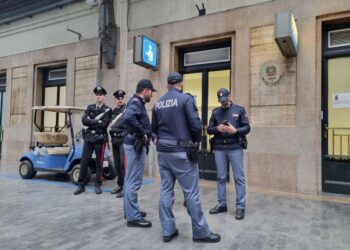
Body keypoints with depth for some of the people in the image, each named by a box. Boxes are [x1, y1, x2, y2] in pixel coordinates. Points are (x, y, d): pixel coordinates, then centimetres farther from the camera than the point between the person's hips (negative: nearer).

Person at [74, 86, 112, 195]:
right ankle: (81, 185, 13)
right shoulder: (90, 107, 12)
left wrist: (91, 122, -6)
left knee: (99, 163, 4)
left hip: (100, 139, -3)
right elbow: (84, 120, -2)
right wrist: (97, 121, -10)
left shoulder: (107, 110, 0)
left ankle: (98, 185, 16)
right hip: (88, 138, 3)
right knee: (84, 162, 3)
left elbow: (104, 124, -14)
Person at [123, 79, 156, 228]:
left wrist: (147, 133, 1)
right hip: (135, 145, -11)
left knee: (130, 180, 17)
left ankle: (130, 211, 29)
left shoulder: (137, 103, 17)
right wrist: (142, 133, -25)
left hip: (135, 144, 11)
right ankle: (133, 217, 3)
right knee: (134, 181, -5)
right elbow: (128, 118, -34)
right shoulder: (135, 102, -13)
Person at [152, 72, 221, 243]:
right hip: (181, 152, -6)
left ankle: (167, 230, 18)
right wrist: (196, 141, 4)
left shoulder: (158, 103, 10)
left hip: (162, 151, 6)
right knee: (191, 192, 1)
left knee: (166, 190, 11)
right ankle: (201, 232, 12)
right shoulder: (186, 99, -7)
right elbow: (195, 125, -13)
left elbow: (154, 128, 12)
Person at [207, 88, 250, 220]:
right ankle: (221, 204, 22)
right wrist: (217, 129, -12)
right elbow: (209, 129, 9)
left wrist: (235, 131, -18)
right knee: (221, 177, 10)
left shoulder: (239, 110, 4)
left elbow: (247, 128, 0)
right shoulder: (215, 112, 11)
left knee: (239, 177, 0)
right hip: (219, 148, 3)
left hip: (235, 147, -3)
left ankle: (240, 206, 9)